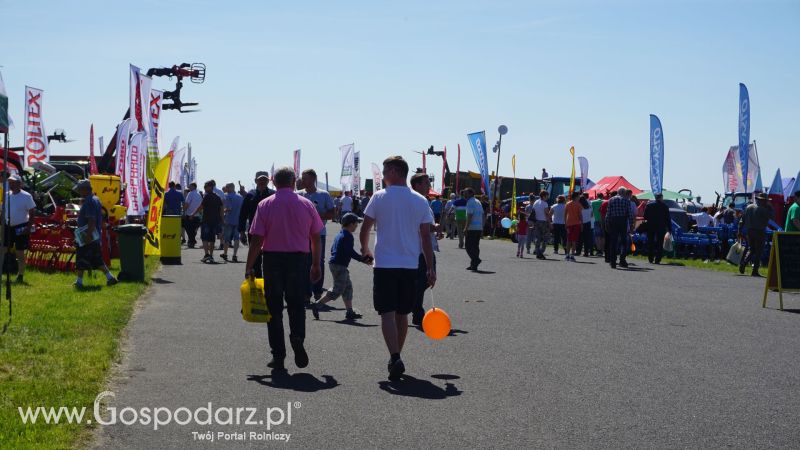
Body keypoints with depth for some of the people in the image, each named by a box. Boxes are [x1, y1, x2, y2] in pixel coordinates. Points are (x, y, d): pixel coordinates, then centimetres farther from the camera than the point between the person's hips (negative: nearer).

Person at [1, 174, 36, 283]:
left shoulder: (26, 196, -10)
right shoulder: (7, 195, 7)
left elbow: (32, 212, -9)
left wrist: (28, 227, -15)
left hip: (21, 227, -5)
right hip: (8, 226, 5)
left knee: (20, 253, 2)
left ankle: (20, 275, 12)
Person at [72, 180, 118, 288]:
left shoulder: (88, 202, -18)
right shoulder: (95, 199, 14)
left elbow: (91, 220, -25)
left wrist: (88, 236, -28)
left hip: (87, 236, -10)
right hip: (95, 237, 10)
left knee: (80, 260, -2)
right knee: (97, 260, 14)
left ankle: (79, 281, 3)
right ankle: (110, 278, 11)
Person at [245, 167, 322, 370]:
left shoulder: (265, 204, -2)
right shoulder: (306, 204, 3)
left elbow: (256, 239, -6)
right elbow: (316, 238, 5)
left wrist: (249, 267, 0)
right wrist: (316, 265, 15)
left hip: (272, 259, -1)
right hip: (299, 259, 1)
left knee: (274, 308, 8)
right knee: (297, 305, 11)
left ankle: (278, 355, 8)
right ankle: (297, 339, -16)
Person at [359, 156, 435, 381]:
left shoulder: (380, 197, -5)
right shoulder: (420, 201, 3)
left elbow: (365, 229, -1)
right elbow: (426, 237, 2)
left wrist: (365, 250, 19)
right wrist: (431, 268, 6)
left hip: (384, 264, -3)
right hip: (410, 265, 4)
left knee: (387, 313, -4)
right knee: (402, 314, 14)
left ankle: (396, 358, -19)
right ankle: (395, 359, 25)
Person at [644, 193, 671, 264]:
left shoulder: (649, 205, 1)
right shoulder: (664, 206, -3)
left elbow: (645, 216, 2)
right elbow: (668, 218, -2)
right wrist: (669, 227, 2)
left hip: (650, 226, 2)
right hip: (661, 227, -2)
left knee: (650, 243, 11)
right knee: (659, 243, 1)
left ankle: (650, 259, 11)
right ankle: (657, 259, -5)